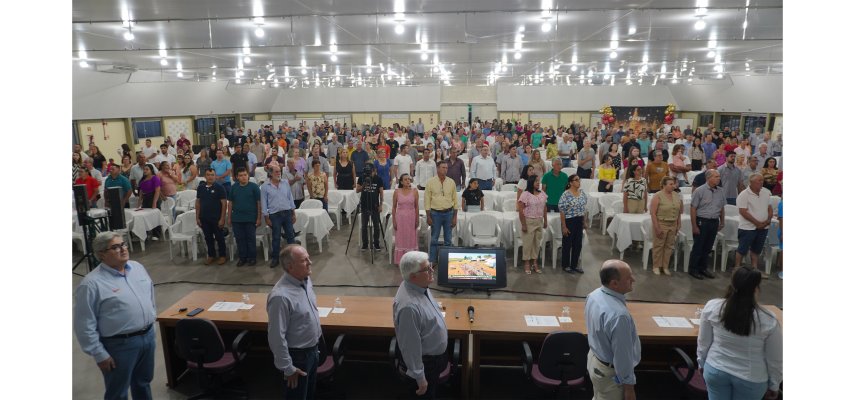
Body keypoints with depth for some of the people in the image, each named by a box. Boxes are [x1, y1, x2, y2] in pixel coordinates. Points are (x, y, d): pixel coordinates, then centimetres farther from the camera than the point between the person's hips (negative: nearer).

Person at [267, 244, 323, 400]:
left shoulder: (306, 280, -4)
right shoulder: (281, 296, -31)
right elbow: (277, 337, -25)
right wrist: (288, 368, -18)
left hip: (312, 349, 7)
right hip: (297, 356, -7)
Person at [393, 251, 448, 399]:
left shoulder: (419, 286, -9)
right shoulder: (409, 306, -38)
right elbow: (411, 346, -29)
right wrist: (420, 378, -20)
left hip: (435, 354, 8)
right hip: (425, 362, -8)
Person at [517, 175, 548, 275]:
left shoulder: (542, 194, 5)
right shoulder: (525, 195, -13)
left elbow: (545, 208, 14)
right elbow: (520, 210, -13)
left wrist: (545, 221, 12)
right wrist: (523, 224, -15)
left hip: (539, 221, 6)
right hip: (529, 221, -5)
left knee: (537, 243, 11)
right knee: (528, 242, 2)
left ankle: (535, 262, 23)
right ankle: (526, 264, 13)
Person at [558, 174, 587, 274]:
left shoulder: (582, 193, 5)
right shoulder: (566, 195, -16)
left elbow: (583, 208, 13)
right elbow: (562, 211, -15)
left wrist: (585, 221, 11)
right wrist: (564, 226, -16)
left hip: (579, 221, 6)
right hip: (569, 221, -6)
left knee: (578, 245, 12)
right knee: (567, 244, 6)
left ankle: (575, 265, 26)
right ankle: (565, 266, 20)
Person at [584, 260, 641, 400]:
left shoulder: (594, 295, -9)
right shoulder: (619, 315, -36)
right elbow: (622, 355, -27)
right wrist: (629, 386, -15)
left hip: (594, 359, 8)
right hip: (611, 372, -8)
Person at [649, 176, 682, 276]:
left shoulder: (677, 196, 5)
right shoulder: (658, 196, -12)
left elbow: (679, 212, 12)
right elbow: (653, 213, -14)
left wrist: (678, 225, 8)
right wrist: (657, 228, -16)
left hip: (673, 225, 5)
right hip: (661, 224, -5)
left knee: (669, 246, 9)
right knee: (658, 246, 3)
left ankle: (665, 267, 20)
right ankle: (656, 266, 15)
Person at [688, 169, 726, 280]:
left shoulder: (721, 191, 6)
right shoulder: (700, 191, -10)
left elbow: (722, 208, 16)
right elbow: (693, 209, -11)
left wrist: (722, 222, 14)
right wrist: (694, 226, -13)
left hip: (714, 222, 5)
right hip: (702, 221, -5)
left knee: (708, 247, 13)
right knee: (698, 247, 2)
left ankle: (703, 268, 25)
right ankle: (693, 269, 12)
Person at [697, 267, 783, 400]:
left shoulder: (712, 307, -15)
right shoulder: (769, 321, -20)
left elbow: (703, 342, -3)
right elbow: (775, 359, -7)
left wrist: (702, 363, 13)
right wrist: (774, 385, 8)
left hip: (716, 370, 2)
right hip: (751, 379, -1)